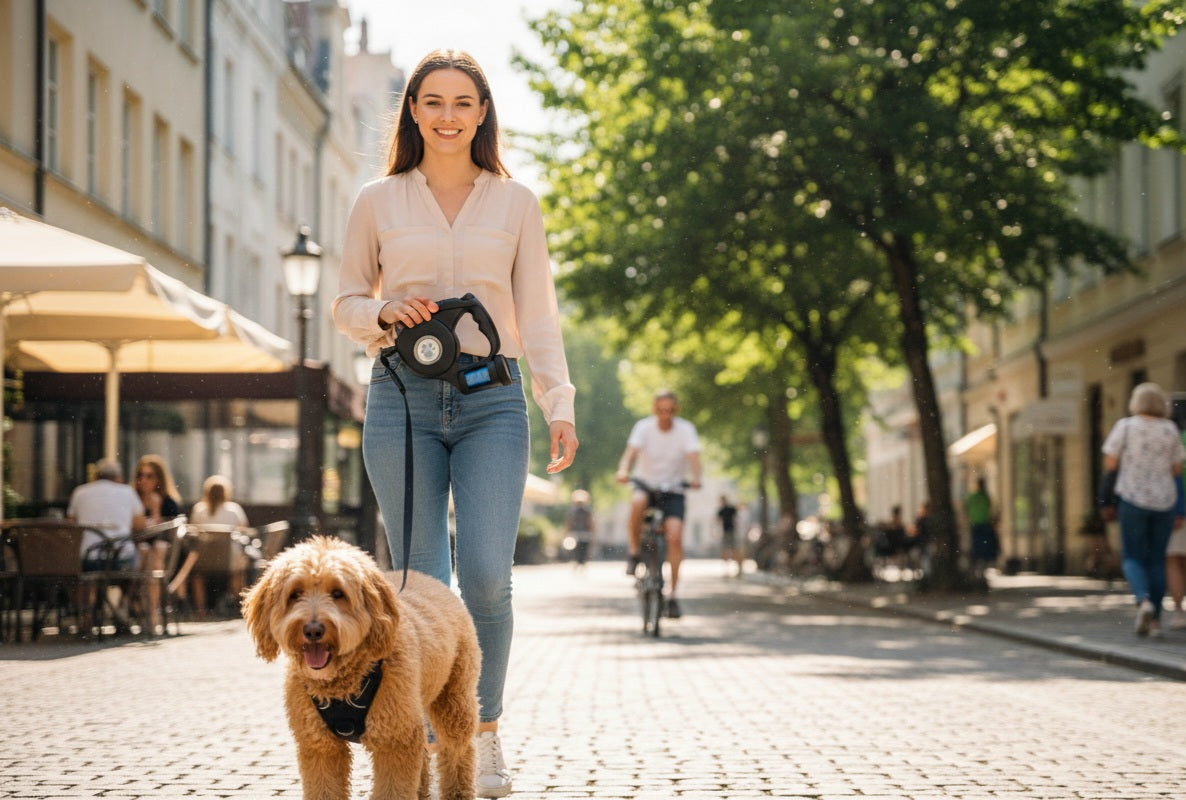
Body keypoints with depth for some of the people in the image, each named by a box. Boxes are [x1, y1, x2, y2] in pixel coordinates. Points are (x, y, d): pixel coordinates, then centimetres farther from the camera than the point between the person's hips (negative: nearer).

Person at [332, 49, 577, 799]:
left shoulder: (516, 203, 10)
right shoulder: (378, 202, 9)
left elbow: (538, 314, 10)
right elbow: (346, 300, 15)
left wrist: (561, 405, 0)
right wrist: (383, 314, -7)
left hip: (491, 403, 0)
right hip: (402, 399, 0)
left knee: (486, 574, -14)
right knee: (421, 586, -2)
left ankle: (486, 734, 7)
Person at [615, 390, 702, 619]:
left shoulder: (685, 429, -8)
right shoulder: (643, 427, -9)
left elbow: (693, 455, -23)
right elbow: (631, 451, -24)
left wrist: (696, 478, -44)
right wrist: (623, 471, -46)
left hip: (673, 490, 0)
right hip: (645, 484, 0)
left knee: (675, 535, -19)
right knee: (637, 503, -37)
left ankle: (672, 594, -9)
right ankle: (634, 552, -14)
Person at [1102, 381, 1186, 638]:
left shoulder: (1125, 426, -4)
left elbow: (1109, 464, -4)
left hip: (1133, 498, -3)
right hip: (1165, 500, 3)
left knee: (1132, 557, 4)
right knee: (1156, 559, 10)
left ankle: (1143, 600, -23)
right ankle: (1155, 619, 6)